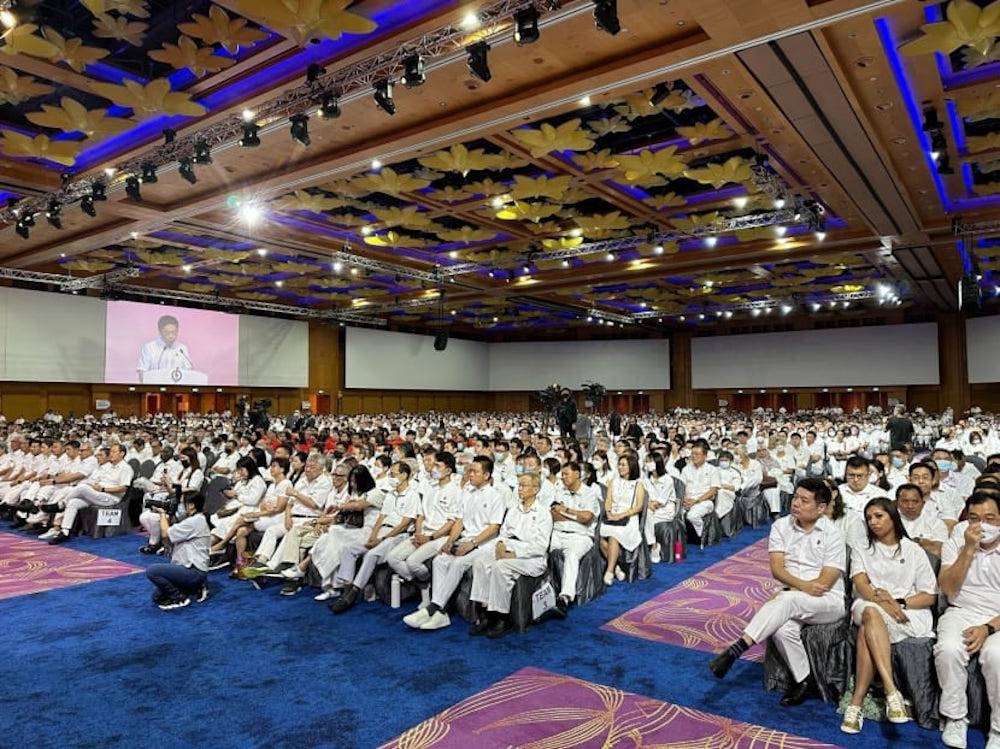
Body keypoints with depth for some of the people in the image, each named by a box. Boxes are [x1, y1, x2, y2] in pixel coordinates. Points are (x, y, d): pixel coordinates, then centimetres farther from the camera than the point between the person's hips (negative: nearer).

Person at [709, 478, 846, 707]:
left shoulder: (832, 534, -6)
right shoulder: (781, 526, 4)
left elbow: (825, 582, -11)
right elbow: (777, 569, -4)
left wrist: (795, 589, -13)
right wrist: (804, 585, -20)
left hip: (828, 601, -3)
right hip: (794, 602, 3)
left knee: (787, 599, -36)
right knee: (783, 630, -31)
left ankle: (736, 649, -36)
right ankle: (803, 680, -4)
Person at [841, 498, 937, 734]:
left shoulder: (914, 551, 13)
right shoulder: (861, 549, 17)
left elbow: (930, 596, 7)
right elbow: (861, 585, 1)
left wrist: (899, 603, -11)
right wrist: (881, 599, -20)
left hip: (909, 613, -1)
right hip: (869, 607, 1)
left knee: (866, 630, -35)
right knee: (871, 613, -38)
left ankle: (856, 704, -38)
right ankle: (892, 693, -44)